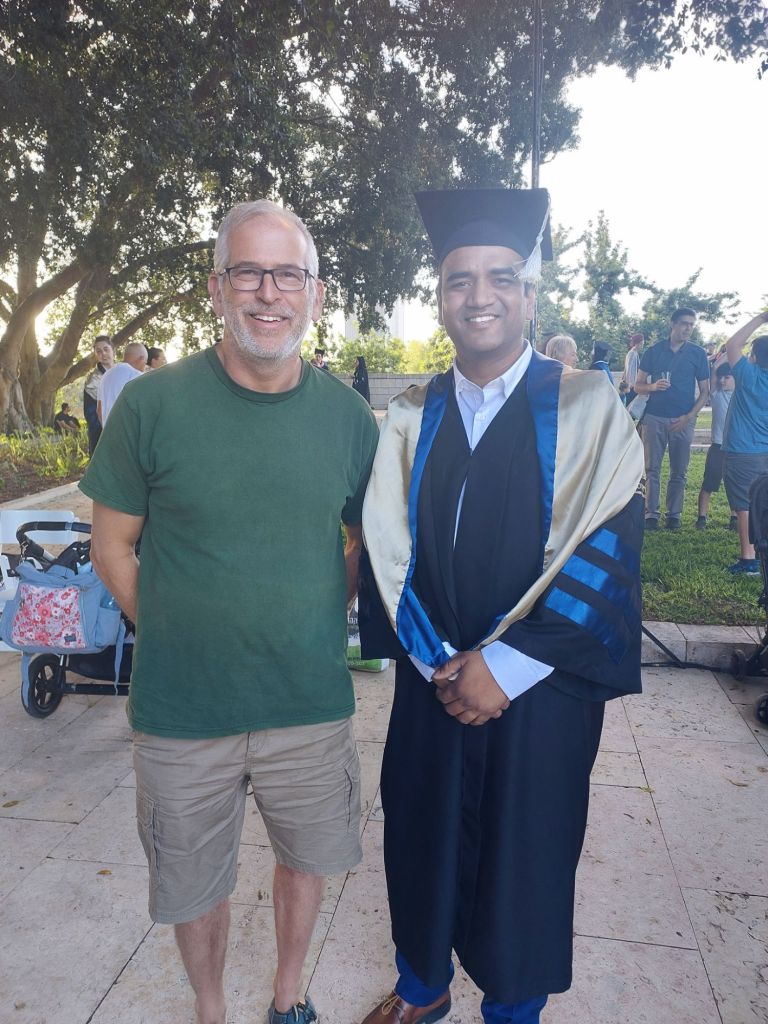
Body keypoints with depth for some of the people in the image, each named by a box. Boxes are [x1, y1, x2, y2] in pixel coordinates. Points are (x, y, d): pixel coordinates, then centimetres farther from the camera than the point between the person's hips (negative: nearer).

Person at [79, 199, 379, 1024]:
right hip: (181, 713, -1)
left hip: (312, 705, 2)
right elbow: (112, 545, -2)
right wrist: (172, 639, -4)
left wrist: (321, 620, 0)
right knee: (195, 886, 19)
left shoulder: (348, 417, -4)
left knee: (305, 860, 22)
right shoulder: (151, 405, -11)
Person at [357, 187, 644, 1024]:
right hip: (431, 682, 3)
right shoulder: (409, 419, 2)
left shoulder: (586, 408, -7)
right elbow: (386, 549, -1)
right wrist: (436, 660, -12)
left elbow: (604, 553, -13)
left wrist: (504, 665, -16)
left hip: (541, 689, -2)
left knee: (526, 855, 14)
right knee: (424, 839, 17)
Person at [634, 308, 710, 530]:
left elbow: (704, 391, 5)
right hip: (654, 417, 0)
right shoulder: (654, 351, 6)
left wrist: (689, 416, -8)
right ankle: (651, 514, 4)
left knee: (679, 471, 3)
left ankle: (674, 514, 12)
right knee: (652, 468, -1)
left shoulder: (698, 353, 5)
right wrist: (652, 386, -15)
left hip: (683, 420, 0)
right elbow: (638, 385, 7)